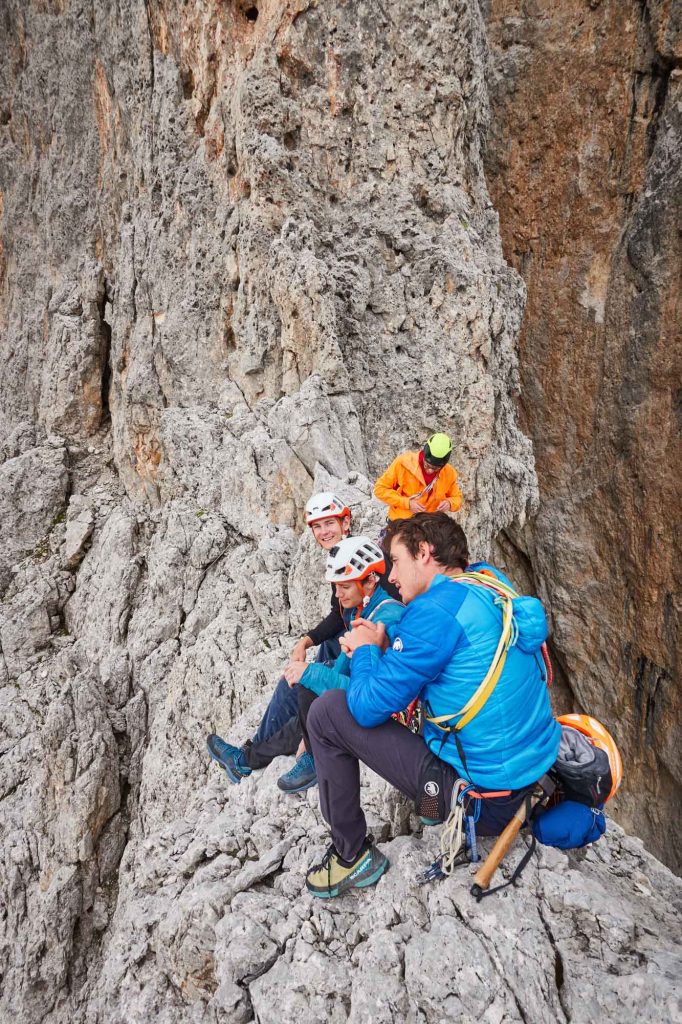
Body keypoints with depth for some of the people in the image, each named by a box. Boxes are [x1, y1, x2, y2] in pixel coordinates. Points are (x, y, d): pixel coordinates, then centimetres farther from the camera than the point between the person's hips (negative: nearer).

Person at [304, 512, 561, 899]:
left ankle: (352, 856, 11)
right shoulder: (491, 582, 4)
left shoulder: (435, 610, -21)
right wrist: (382, 649, 8)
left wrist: (365, 650, 2)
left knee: (327, 712, -3)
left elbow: (368, 707, -17)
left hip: (478, 794, -8)